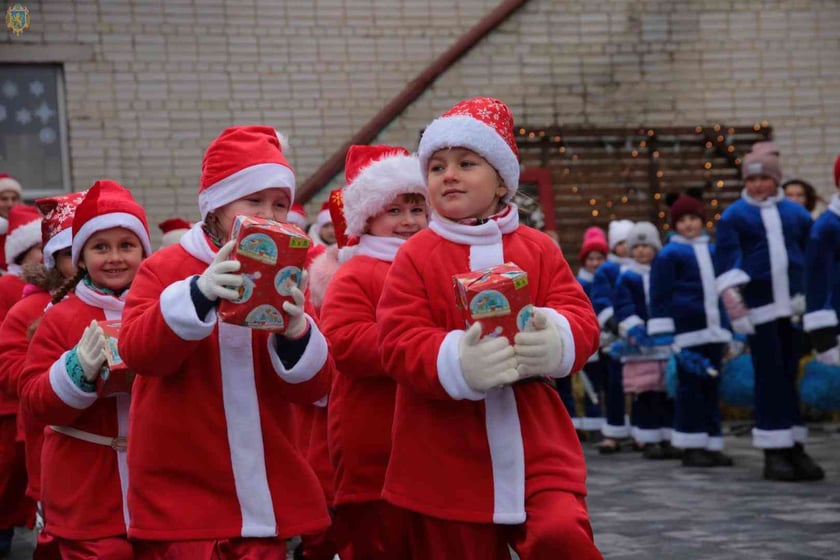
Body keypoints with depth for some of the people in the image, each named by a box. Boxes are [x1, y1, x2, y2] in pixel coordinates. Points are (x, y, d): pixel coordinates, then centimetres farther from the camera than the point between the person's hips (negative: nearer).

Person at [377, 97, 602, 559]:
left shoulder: (539, 249, 6)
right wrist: (456, 363, -30)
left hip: (537, 447, 1)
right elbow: (398, 344, -10)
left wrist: (555, 339, -25)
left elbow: (582, 320, 0)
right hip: (449, 458, 0)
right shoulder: (415, 256, -1)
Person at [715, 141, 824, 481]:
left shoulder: (796, 213, 12)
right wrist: (735, 307, -13)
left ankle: (796, 449, 11)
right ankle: (774, 453, 2)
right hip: (760, 309, -3)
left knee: (794, 375, 5)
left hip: (795, 306, 3)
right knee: (771, 377, -4)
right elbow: (727, 264, -4)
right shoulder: (733, 216, 3)